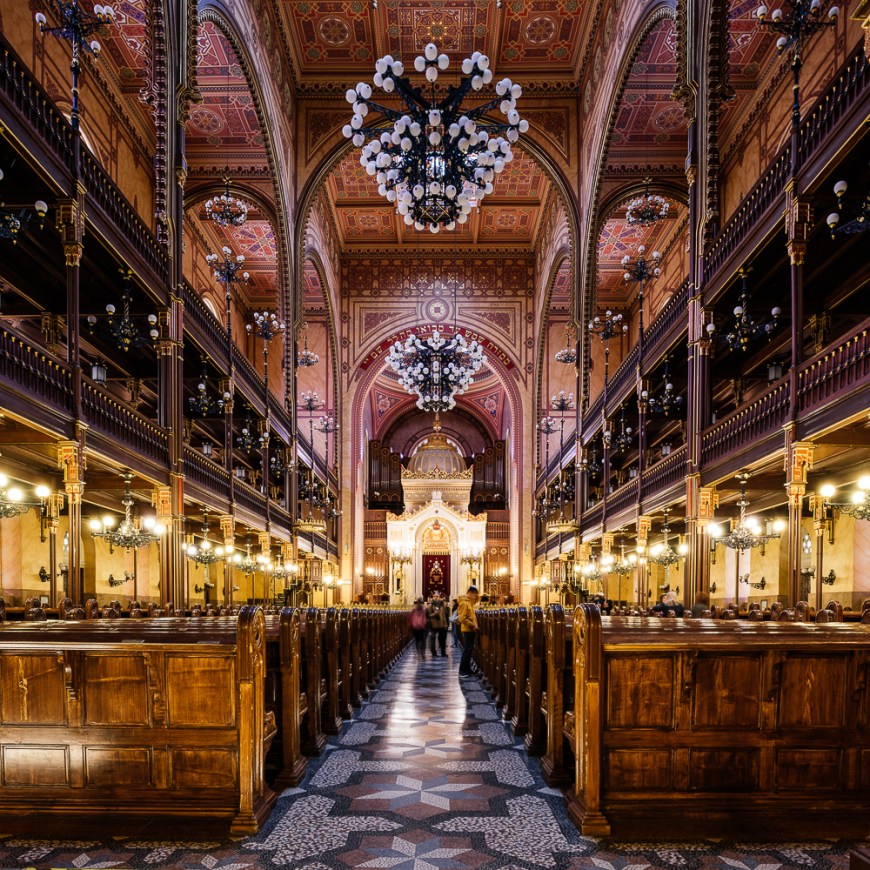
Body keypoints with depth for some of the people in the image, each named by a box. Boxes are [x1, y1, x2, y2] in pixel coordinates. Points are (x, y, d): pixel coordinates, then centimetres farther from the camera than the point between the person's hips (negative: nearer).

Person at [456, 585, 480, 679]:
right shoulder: (464, 603, -16)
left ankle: (467, 670, 19)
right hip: (467, 630, -9)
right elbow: (462, 618, -22)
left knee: (469, 650, 12)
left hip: (471, 630, 9)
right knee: (467, 650, -8)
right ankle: (462, 672, -5)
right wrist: (472, 625, -19)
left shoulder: (470, 602, 12)